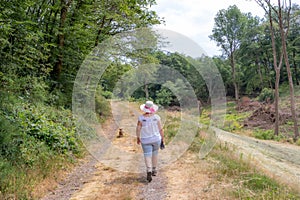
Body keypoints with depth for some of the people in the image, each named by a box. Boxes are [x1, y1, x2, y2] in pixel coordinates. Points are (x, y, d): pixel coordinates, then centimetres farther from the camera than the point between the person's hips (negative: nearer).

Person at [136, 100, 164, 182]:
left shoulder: (141, 118, -14)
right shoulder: (156, 117, -10)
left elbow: (138, 129, -10)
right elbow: (160, 129, -6)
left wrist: (138, 138, 7)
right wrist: (162, 140, 3)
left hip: (146, 140, -2)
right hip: (156, 139, 2)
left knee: (147, 156, 1)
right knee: (154, 154, 19)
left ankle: (149, 170, -21)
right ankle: (154, 170, 31)